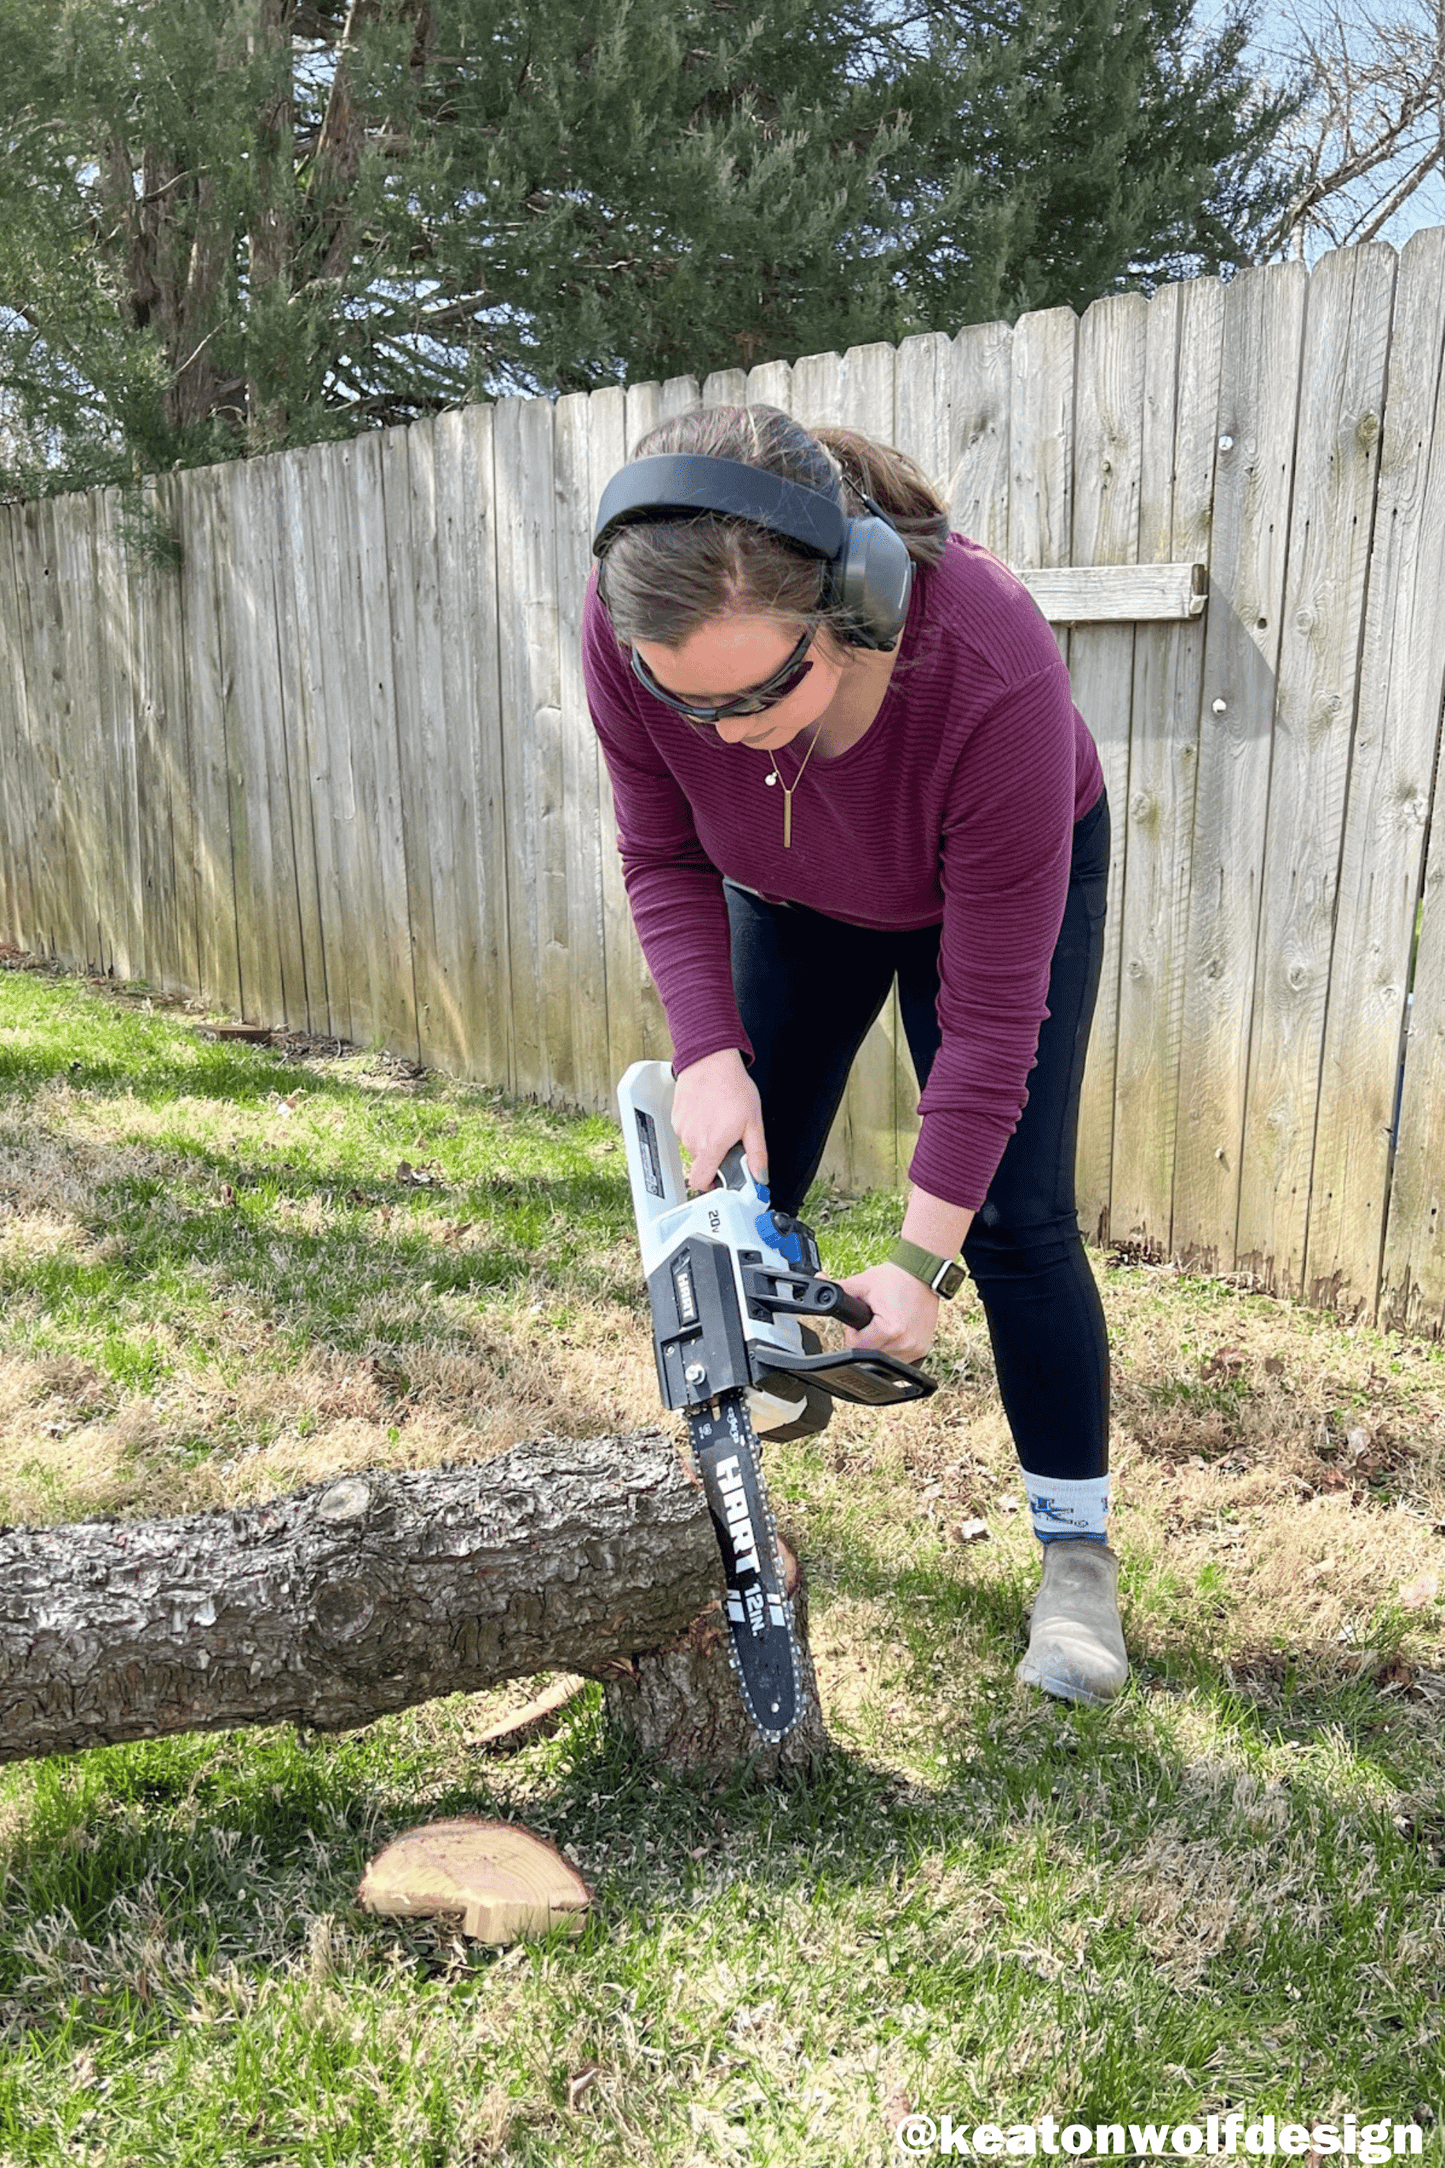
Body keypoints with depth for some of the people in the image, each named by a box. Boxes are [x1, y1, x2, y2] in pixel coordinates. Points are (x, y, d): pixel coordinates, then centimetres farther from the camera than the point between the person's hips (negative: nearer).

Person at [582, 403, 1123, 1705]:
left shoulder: (994, 676, -43)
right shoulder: (632, 627, -33)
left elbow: (989, 1009, -34)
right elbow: (663, 860, -15)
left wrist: (923, 1262, -31)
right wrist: (708, 1057, -28)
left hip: (1010, 880, -3)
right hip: (792, 890, 4)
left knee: (1017, 1220, -7)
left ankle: (1078, 1555, 11)